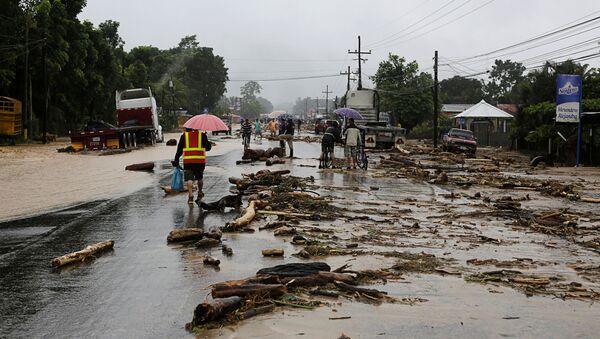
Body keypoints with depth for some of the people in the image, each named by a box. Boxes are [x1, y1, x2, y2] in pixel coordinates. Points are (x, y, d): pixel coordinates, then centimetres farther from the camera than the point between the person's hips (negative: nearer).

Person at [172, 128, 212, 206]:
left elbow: (179, 149, 7)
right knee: (199, 177, 21)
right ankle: (200, 193, 28)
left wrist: (176, 160, 15)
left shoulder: (184, 136, 6)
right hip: (200, 160, 1)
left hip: (188, 161, -1)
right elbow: (208, 147, 8)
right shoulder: (202, 135, 4)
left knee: (189, 179, -4)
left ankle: (191, 196, -14)